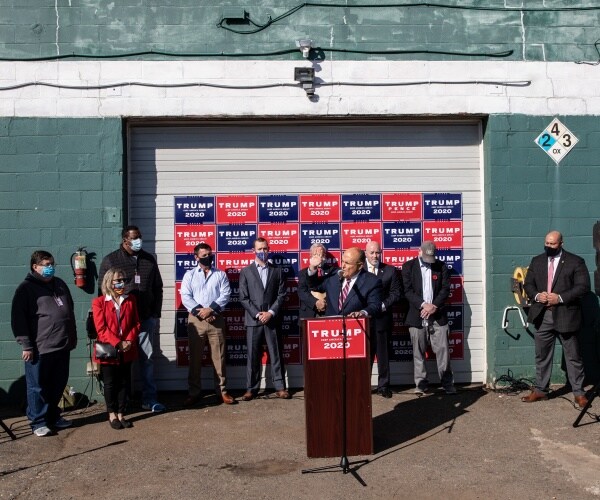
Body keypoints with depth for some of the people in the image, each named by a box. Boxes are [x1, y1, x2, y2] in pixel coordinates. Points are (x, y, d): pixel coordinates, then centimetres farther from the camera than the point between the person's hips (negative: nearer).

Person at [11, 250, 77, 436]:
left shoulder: (60, 284, 14)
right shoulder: (26, 289, -7)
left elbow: (70, 311, 21)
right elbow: (18, 319, -11)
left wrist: (73, 337, 19)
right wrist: (26, 345, -14)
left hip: (62, 346, 6)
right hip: (39, 349, -6)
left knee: (58, 385, 14)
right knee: (38, 387, 3)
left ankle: (53, 417, 29)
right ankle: (38, 422, 15)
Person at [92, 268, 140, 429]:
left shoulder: (131, 300, 6)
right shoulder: (99, 302, -6)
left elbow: (136, 324, 5)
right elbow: (101, 329, -11)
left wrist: (129, 341, -11)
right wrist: (117, 343, -18)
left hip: (127, 350, 4)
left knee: (124, 382, 8)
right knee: (110, 383, 7)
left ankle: (120, 414, 20)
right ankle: (112, 415, 20)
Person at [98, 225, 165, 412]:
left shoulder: (149, 259, 9)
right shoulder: (111, 260, -1)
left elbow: (157, 288, 14)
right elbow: (102, 290, -1)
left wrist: (156, 313, 9)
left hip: (146, 318, 3)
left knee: (147, 358, 6)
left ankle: (149, 399, 15)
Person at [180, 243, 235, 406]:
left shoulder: (220, 275, 10)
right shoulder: (189, 275, 9)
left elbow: (225, 294, -2)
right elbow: (185, 297, -2)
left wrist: (211, 309, -14)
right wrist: (199, 311, -14)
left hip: (216, 319, 0)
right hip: (196, 320, 0)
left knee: (219, 356, 2)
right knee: (195, 357, 4)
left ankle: (222, 390, 9)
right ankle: (194, 392, 12)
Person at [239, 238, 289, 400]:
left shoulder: (277, 271, 10)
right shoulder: (245, 271, 6)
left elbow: (281, 295, 4)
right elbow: (243, 298, 0)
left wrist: (271, 312, -9)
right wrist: (257, 314, -10)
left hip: (272, 319, 1)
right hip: (253, 319, -1)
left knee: (276, 354, 3)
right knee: (253, 356, 3)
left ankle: (279, 387, 10)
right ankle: (251, 388, 10)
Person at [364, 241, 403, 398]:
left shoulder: (390, 270, 5)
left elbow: (396, 292, 1)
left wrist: (383, 305, -11)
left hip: (383, 318, 1)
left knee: (383, 354, 8)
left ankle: (383, 386, 18)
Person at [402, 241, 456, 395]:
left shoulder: (441, 266, 7)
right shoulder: (408, 266, 3)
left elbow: (445, 289, 2)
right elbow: (407, 290, -4)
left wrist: (434, 306, -11)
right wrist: (423, 305, -15)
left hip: (438, 315, 1)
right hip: (417, 316, 0)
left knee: (443, 350, 0)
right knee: (418, 352, 3)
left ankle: (448, 383, 9)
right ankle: (421, 383, 12)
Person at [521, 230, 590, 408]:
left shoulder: (575, 261, -3)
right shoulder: (536, 261, 11)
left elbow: (583, 286, -10)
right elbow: (528, 284, 11)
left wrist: (560, 298, -19)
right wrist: (537, 295, -11)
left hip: (565, 315, -4)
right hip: (543, 316, 4)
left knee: (573, 356, 5)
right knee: (542, 355, 11)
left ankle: (579, 392, 16)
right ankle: (540, 390, 21)